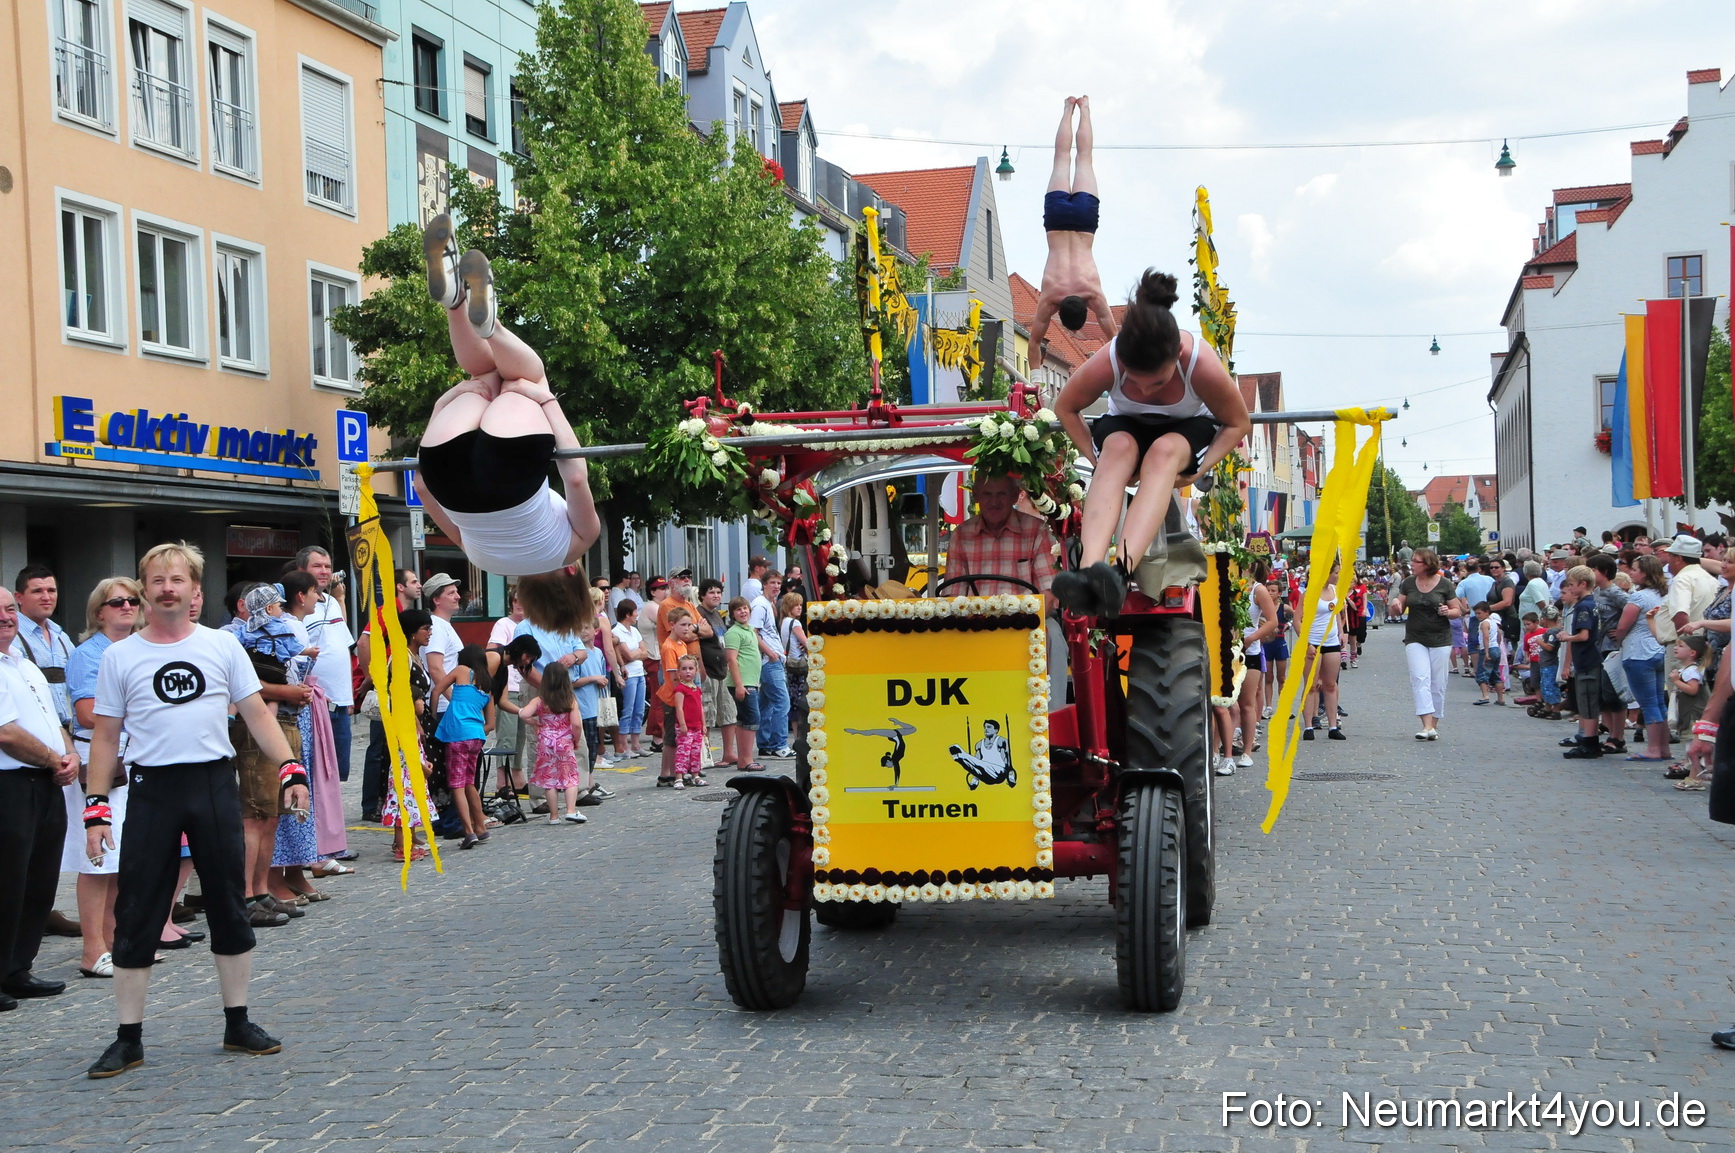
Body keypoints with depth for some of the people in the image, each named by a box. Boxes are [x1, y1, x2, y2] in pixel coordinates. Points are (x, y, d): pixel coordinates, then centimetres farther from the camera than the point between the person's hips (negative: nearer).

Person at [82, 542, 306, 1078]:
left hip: (215, 786, 1)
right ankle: (128, 1038, 9)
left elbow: (257, 713, 6)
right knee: (137, 915, 0)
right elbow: (106, 736, 6)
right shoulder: (119, 656, 4)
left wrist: (291, 769, -5)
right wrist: (96, 807, -1)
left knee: (229, 908, 8)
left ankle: (237, 1024, 20)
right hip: (151, 791, -1)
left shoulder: (222, 645, 5)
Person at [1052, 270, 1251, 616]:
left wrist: (1197, 470, -26)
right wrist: (1100, 460, -18)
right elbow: (1065, 408, -10)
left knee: (1164, 450, -37)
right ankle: (1089, 568, -57)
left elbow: (1238, 423, -15)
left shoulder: (1203, 366, -32)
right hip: (1127, 426, 1)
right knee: (1119, 447, -36)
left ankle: (1121, 570, -59)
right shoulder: (1105, 363, -30)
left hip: (1189, 429, -1)